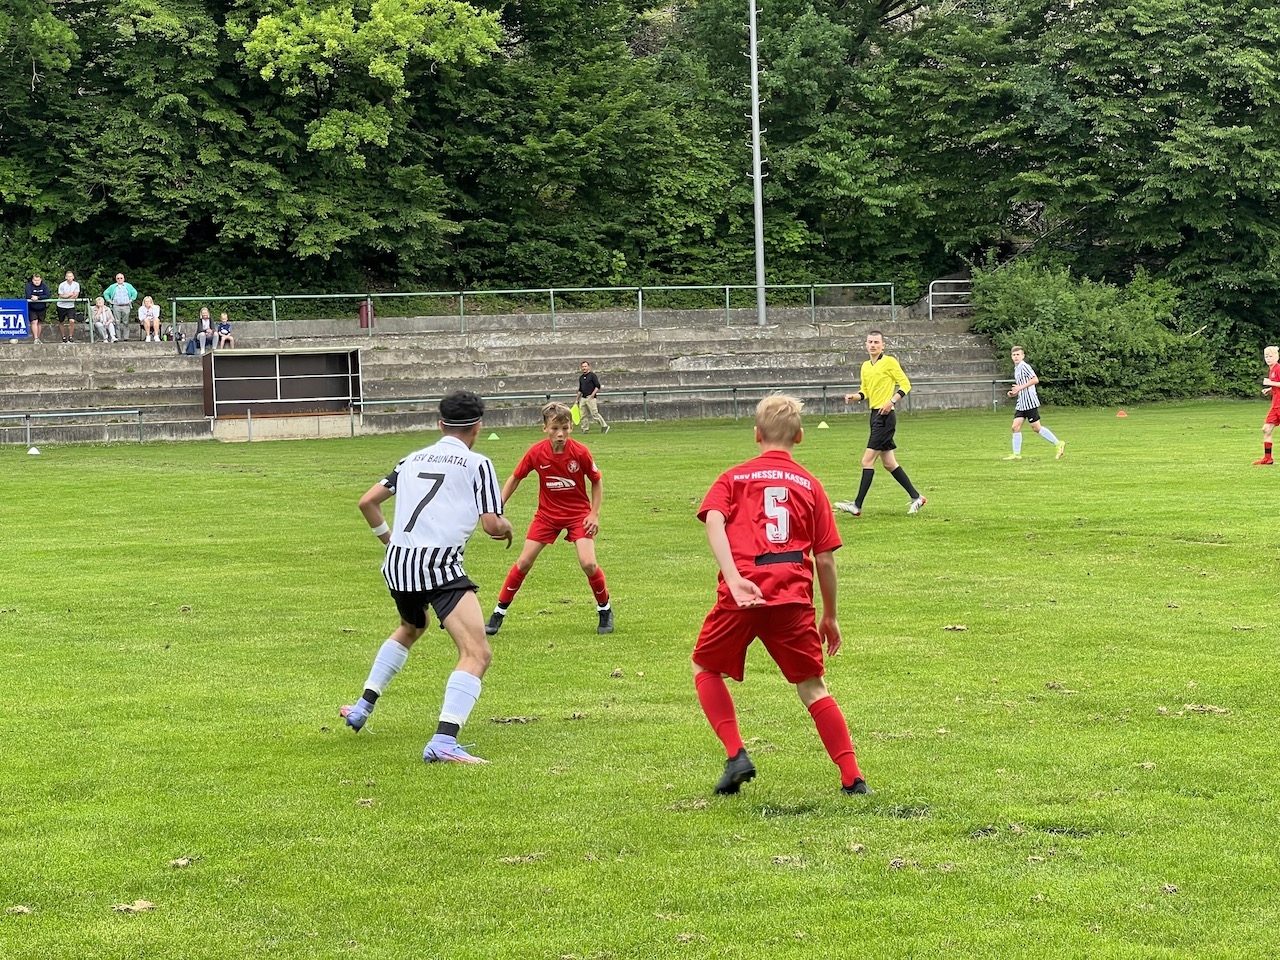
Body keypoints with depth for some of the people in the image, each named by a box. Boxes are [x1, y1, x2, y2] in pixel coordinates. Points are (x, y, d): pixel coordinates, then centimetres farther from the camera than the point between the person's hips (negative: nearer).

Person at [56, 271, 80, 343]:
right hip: (61, 306, 0)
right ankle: (63, 337, 28)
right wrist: (71, 294, -11)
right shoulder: (62, 285, -13)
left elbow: (76, 296, -8)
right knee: (61, 322, 10)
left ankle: (70, 337, -2)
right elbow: (61, 296, -13)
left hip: (71, 306, 0)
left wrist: (66, 296, -11)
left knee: (72, 321, -17)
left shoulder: (76, 285, -6)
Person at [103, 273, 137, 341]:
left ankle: (125, 337, 5)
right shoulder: (112, 287, 11)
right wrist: (109, 300, 7)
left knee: (125, 322, 0)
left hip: (126, 307, 0)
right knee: (117, 322, -6)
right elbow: (105, 293, 18)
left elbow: (134, 293, 17)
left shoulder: (128, 286, 11)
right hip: (116, 307, 0)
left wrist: (131, 300, 7)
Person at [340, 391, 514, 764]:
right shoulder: (477, 463, 2)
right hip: (439, 565, -7)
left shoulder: (413, 459, 18)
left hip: (397, 562, 7)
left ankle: (363, 706, 42)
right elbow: (492, 524, -4)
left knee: (411, 628, 37)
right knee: (477, 653, -13)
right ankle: (443, 742, -30)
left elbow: (367, 502, 21)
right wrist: (506, 527, 19)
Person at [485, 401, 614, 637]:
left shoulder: (580, 452, -19)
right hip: (547, 513, 2)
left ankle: (605, 610, 9)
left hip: (578, 513, -2)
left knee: (588, 564, -16)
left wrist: (594, 514, -9)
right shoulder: (536, 453, -16)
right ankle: (499, 613, 11)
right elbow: (515, 478, -1)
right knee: (524, 562, -1)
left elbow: (597, 481, -3)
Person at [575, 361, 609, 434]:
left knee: (594, 413, -12)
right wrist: (577, 400, 21)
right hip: (583, 398, 7)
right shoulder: (581, 378, 17)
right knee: (583, 415, 2)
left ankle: (604, 426, -3)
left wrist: (593, 394, -19)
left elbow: (598, 386, -8)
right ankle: (585, 429, 7)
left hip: (591, 398, -7)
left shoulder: (592, 375, -3)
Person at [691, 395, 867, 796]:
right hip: (794, 596, 1)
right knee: (813, 687, 12)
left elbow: (714, 522, -7)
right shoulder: (810, 485, 17)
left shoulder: (733, 478, 15)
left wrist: (734, 579, -19)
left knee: (706, 667, 21)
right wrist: (830, 617, 23)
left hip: (742, 593, -1)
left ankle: (736, 755, 6)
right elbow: (825, 558, 13)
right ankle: (852, 777, 5)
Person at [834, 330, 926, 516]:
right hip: (875, 416, 9)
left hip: (885, 416, -9)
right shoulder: (865, 366, 14)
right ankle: (916, 497, 21)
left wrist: (891, 401, -19)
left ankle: (857, 506, -9)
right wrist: (854, 397, 1)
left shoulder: (889, 362, -7)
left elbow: (905, 384, -7)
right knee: (889, 463, 12)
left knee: (867, 461, -10)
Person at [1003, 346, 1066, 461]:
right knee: (1016, 427, 2)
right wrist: (1014, 393, 12)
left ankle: (1058, 444, 4)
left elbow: (1035, 379, -22)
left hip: (1029, 402, -9)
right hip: (1021, 403, 9)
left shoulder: (1024, 366, -11)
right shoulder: (1016, 369, 17)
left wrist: (1020, 387, -22)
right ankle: (1016, 454, 4)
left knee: (1036, 427, -5)